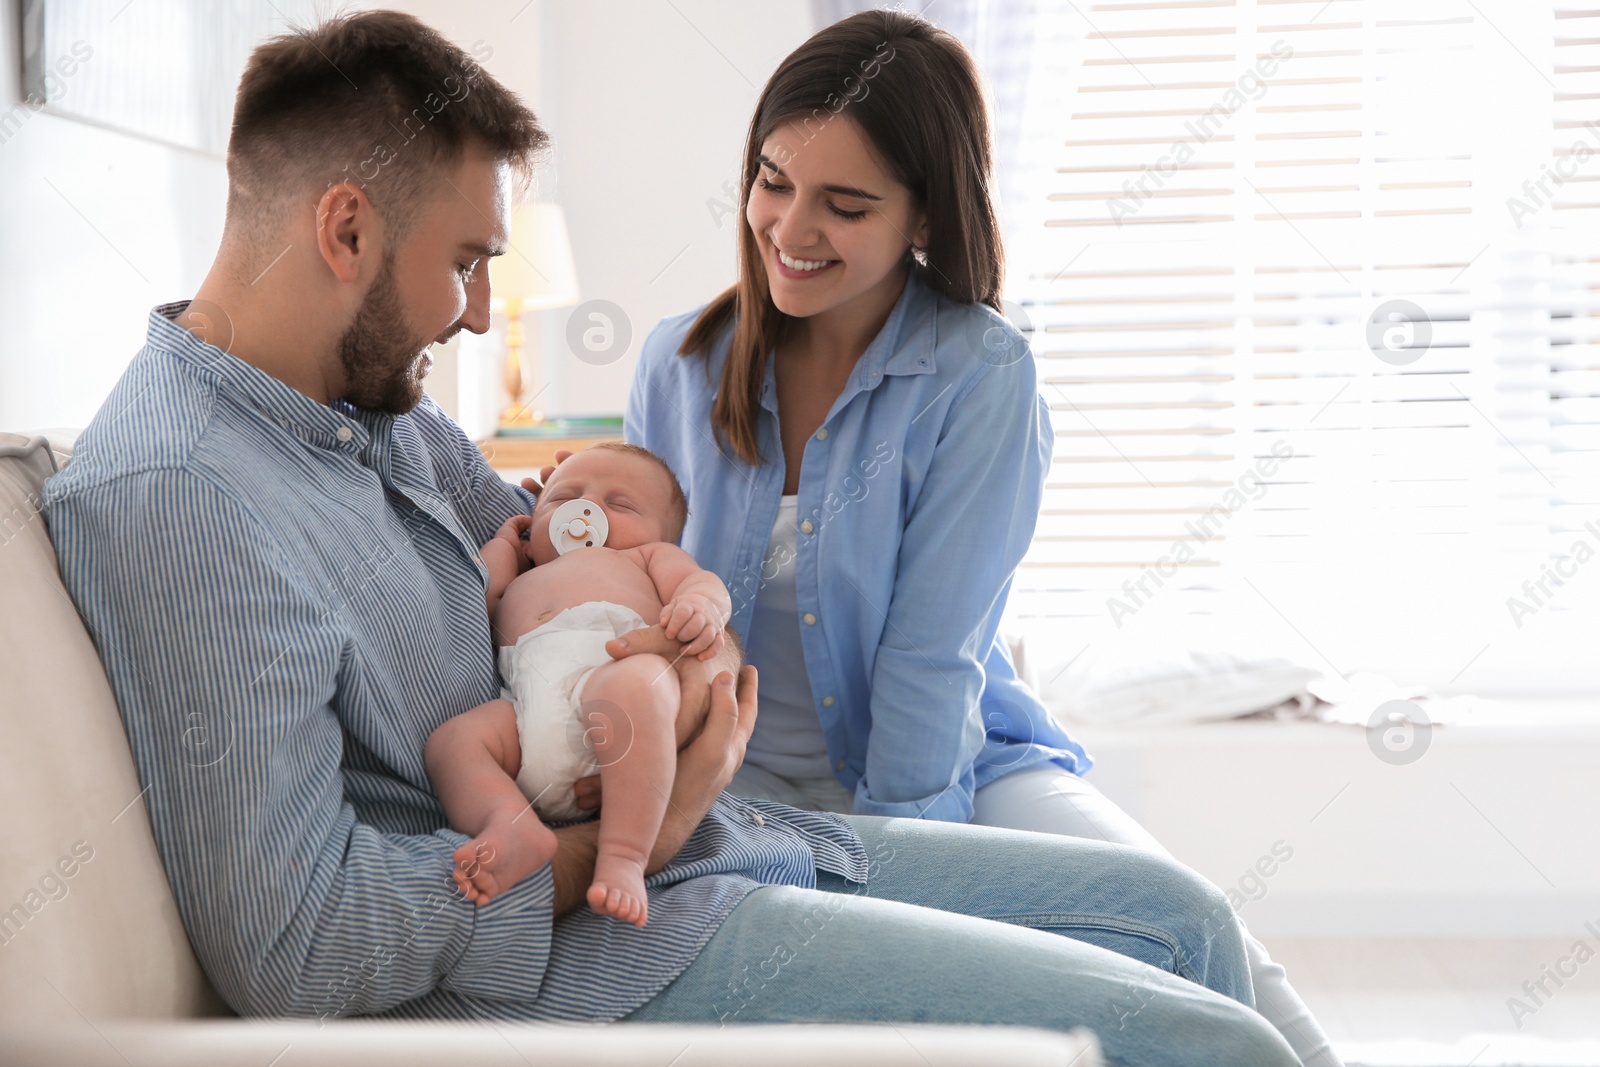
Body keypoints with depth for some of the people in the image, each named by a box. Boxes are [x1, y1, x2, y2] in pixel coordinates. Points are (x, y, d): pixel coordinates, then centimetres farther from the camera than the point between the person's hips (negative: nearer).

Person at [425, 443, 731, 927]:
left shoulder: (648, 556, 40)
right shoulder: (518, 584, 50)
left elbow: (703, 581, 19)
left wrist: (701, 606, -6)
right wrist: (504, 545, 48)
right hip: (526, 711, 4)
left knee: (633, 684, -39)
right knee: (452, 739, -23)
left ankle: (623, 855, -47)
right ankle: (515, 827, -48)